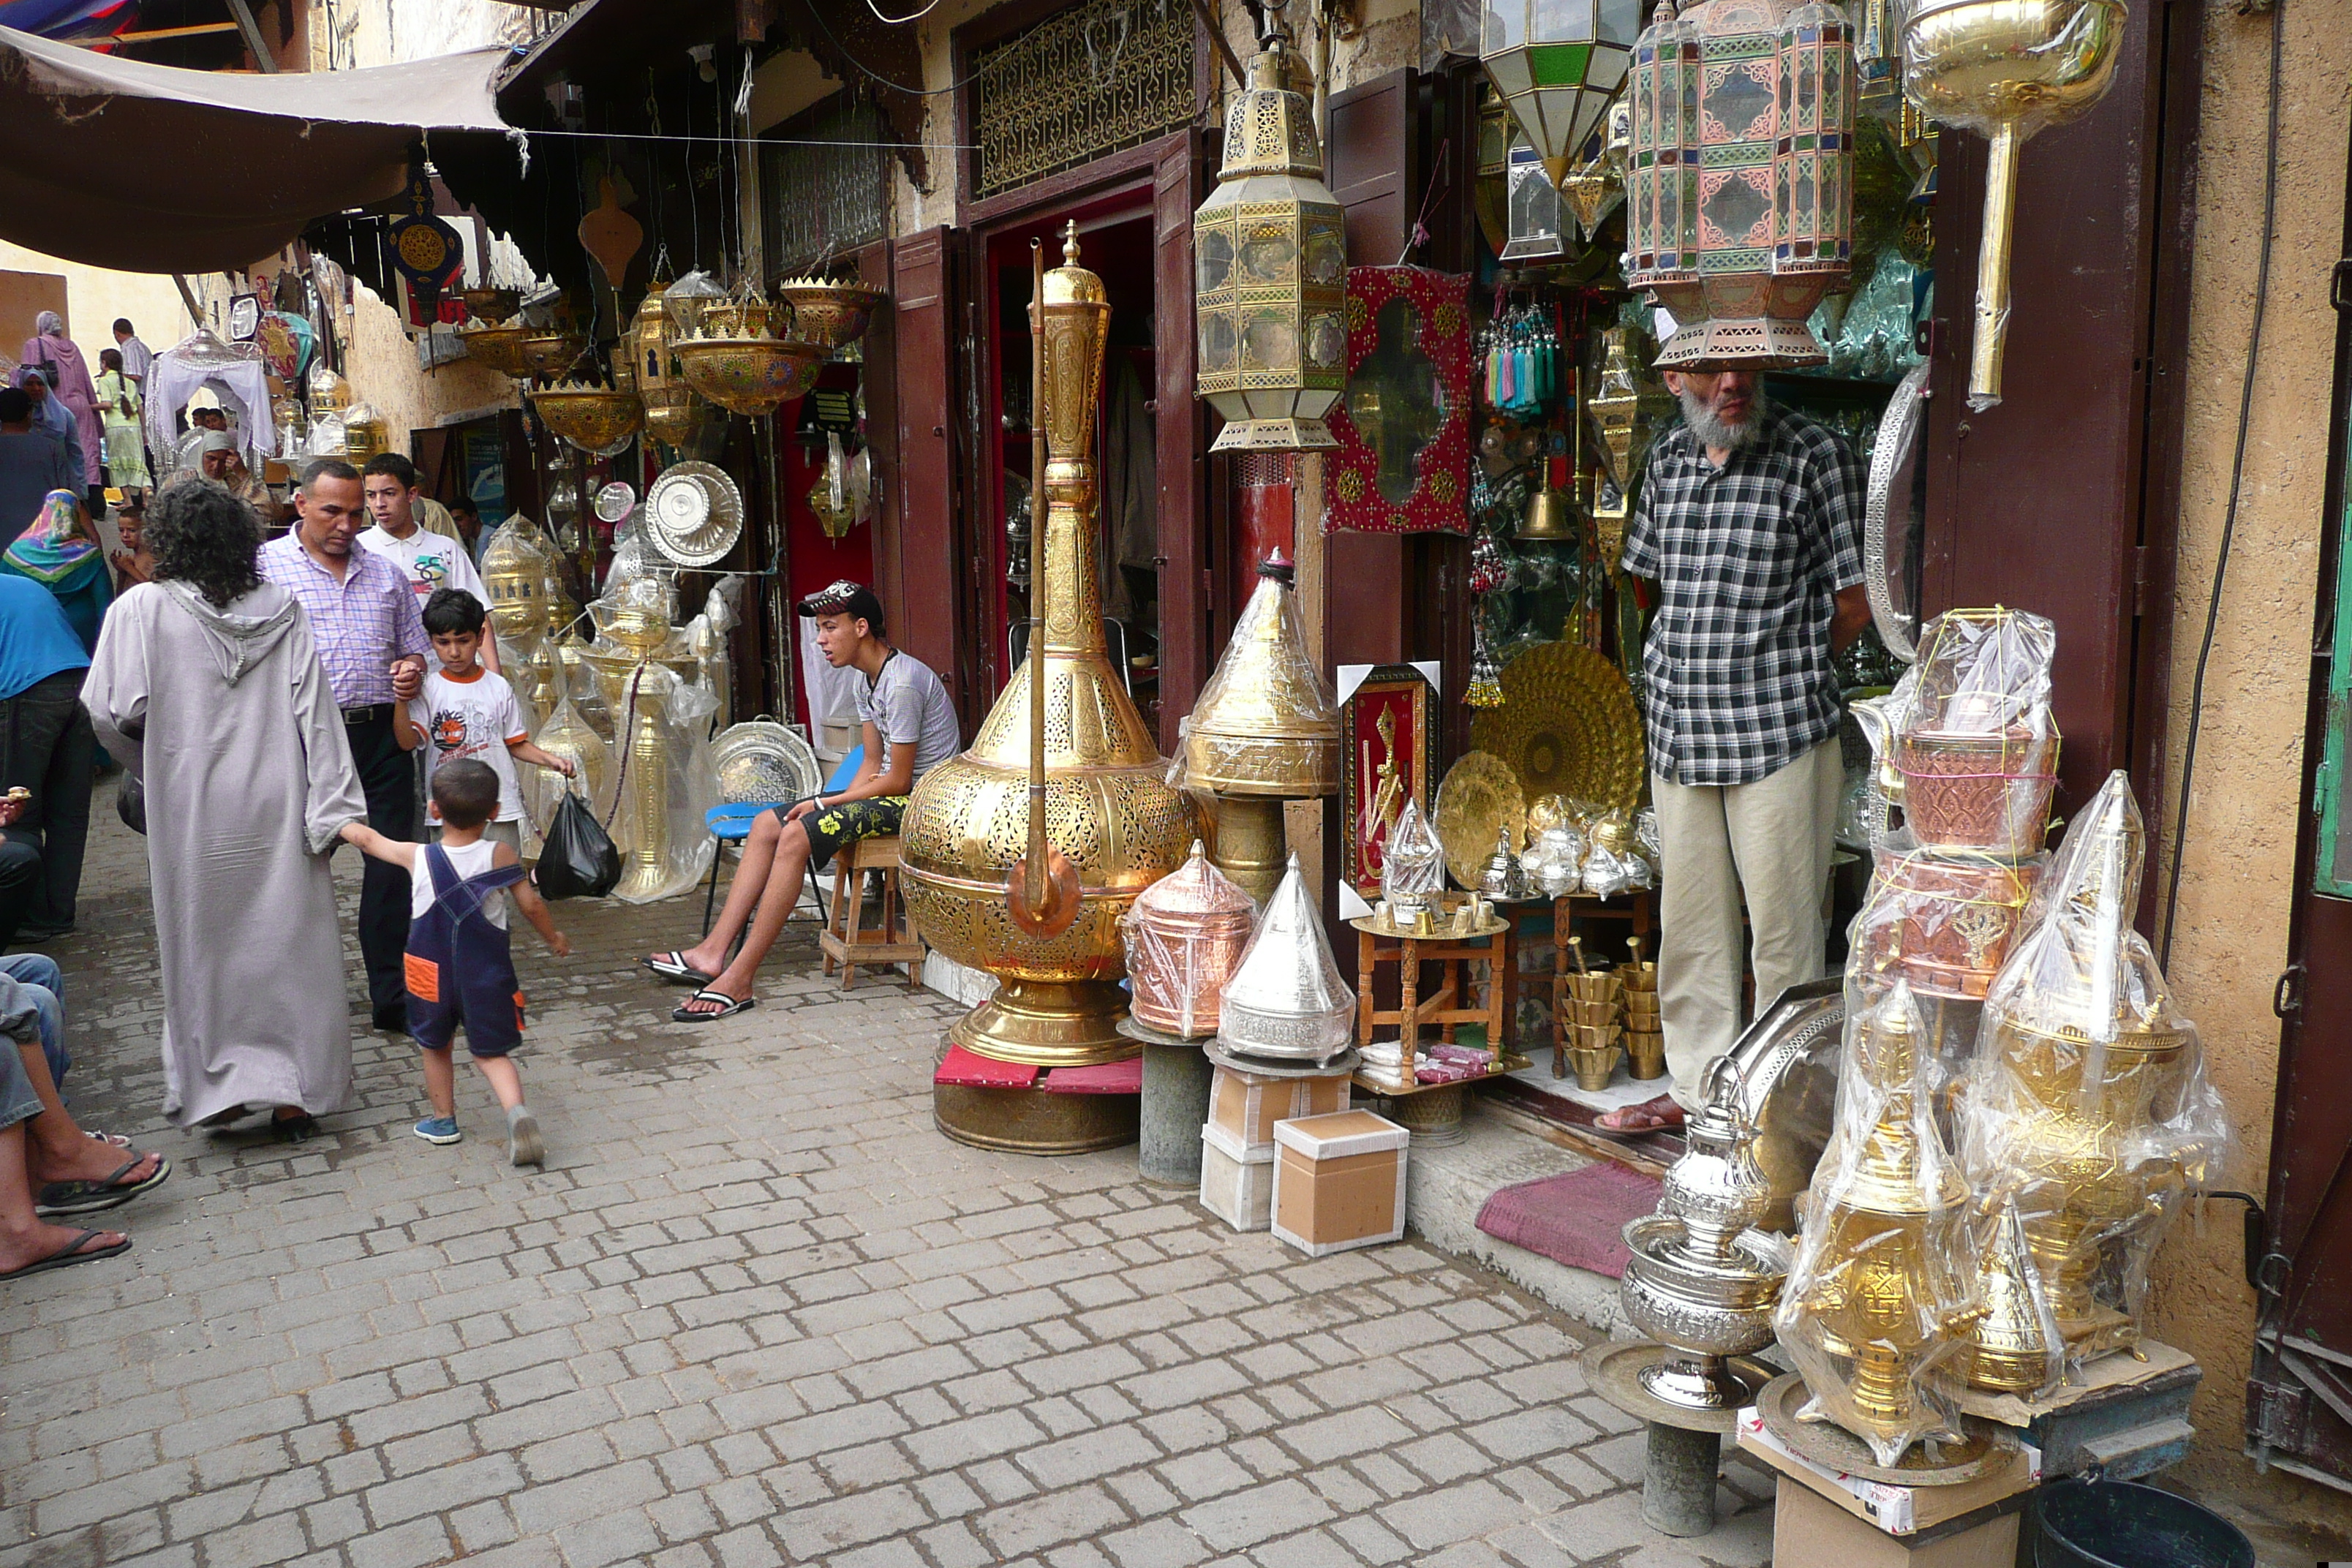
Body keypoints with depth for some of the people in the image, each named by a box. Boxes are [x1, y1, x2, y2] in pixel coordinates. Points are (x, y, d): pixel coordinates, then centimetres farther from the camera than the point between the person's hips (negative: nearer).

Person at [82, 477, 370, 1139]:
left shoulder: (143, 609, -7)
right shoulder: (284, 609, -1)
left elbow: (113, 713, -11)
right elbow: (315, 715, -4)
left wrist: (152, 762, 10)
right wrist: (332, 806, -3)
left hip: (192, 809, -2)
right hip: (276, 804, 2)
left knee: (205, 942, 12)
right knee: (288, 938, 8)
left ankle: (220, 1084, 15)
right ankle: (297, 1092, 14)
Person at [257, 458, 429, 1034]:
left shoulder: (385, 573, 16)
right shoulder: (267, 566, 2)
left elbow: (414, 644, 23)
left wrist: (412, 669, 1)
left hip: (382, 736, 4)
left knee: (392, 867, 3)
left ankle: (392, 997, 11)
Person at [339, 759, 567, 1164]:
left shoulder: (417, 857, -9)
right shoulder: (500, 855, -12)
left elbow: (366, 838, 6)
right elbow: (531, 905, -5)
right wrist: (553, 938, 13)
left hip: (432, 973, 0)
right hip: (486, 974, 0)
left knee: (435, 1046, 23)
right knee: (490, 1052, 8)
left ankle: (443, 1120, 35)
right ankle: (517, 1110, -16)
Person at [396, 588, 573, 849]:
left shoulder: (498, 687, 5)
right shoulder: (428, 690, -1)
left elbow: (516, 743, 10)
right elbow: (407, 741, -14)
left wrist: (551, 760, -6)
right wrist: (401, 700, -29)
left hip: (501, 808, 2)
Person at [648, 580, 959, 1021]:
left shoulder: (903, 682, -19)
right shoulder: (869, 679, 14)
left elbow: (899, 779, -19)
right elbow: (874, 762, 15)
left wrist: (825, 804, -11)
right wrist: (837, 803, -3)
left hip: (916, 800, -10)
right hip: (888, 793, 10)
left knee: (797, 835, -25)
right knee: (767, 824, 2)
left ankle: (739, 979, -23)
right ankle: (713, 951, -4)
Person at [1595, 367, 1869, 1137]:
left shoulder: (1815, 454, -7)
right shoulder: (1668, 457, 9)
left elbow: (1854, 601, -3)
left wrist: (1778, 670, 7)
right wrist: (1698, 669, 12)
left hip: (1780, 732, -5)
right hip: (1678, 730, 5)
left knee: (1783, 926, 2)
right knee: (1690, 920, 13)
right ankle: (1698, 1082, 26)